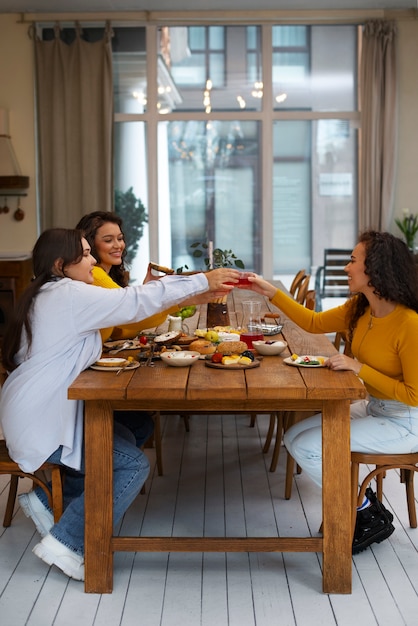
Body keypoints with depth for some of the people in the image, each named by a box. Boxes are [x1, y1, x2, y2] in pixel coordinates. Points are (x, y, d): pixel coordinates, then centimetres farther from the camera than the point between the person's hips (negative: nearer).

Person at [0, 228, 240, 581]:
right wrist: (203, 281, -10)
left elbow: (125, 307, 13)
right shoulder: (68, 295, -18)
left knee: (126, 438, 14)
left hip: (42, 410, 10)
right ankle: (66, 543, -4)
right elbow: (137, 301, -18)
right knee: (134, 465, -8)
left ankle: (49, 499, 16)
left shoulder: (49, 295, 13)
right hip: (42, 420, -10)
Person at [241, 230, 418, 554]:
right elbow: (315, 323, 12)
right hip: (371, 408, 9)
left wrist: (358, 368, -26)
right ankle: (361, 500, 14)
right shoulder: (359, 308, -2)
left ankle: (372, 517, 5)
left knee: (307, 448, -14)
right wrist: (271, 292, 6)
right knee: (294, 437, 4)